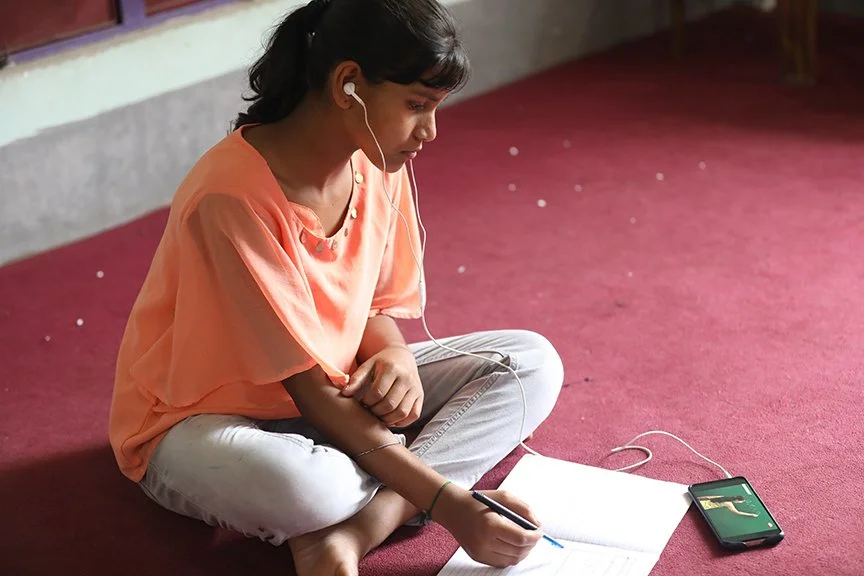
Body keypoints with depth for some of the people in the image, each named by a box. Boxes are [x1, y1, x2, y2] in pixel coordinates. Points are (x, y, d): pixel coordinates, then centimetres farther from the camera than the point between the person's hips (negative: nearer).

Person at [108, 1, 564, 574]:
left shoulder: (379, 165, -7)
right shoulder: (233, 197, -29)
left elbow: (377, 306, 6)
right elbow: (310, 390, -27)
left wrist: (394, 357, -19)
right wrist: (448, 501, -29)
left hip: (337, 398, 8)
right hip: (202, 424, -7)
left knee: (532, 361, -9)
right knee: (295, 483, -44)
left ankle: (354, 529, -22)